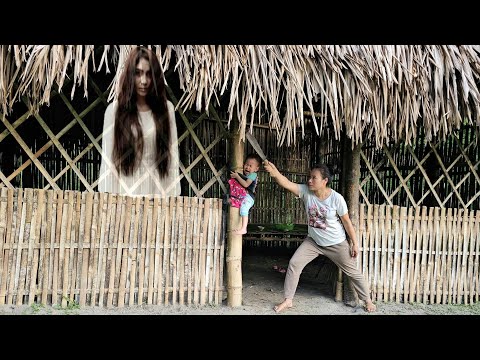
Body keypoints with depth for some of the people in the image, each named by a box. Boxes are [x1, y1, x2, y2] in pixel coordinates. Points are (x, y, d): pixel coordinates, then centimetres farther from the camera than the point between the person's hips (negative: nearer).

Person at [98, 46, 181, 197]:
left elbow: (172, 153, 4)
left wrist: (173, 195, 1)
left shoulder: (166, 108, 3)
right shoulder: (114, 109, 0)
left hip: (158, 191, 1)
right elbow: (107, 158, 1)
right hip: (125, 191, -1)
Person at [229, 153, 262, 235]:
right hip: (242, 197, 10)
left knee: (243, 208, -26)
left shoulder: (253, 175, -9)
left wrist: (237, 176, -17)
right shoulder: (244, 174, 18)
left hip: (248, 197, -10)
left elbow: (246, 184, -21)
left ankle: (243, 229, -31)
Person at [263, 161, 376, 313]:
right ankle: (288, 300, 11)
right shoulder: (306, 191, -16)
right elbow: (287, 184, -32)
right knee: (294, 264, -4)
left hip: (336, 243, -3)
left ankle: (367, 300, 35)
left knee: (352, 271, 10)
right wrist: (275, 173, -52)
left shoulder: (336, 198, -23)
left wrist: (355, 243, -8)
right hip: (313, 241, 3)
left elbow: (347, 221, -13)